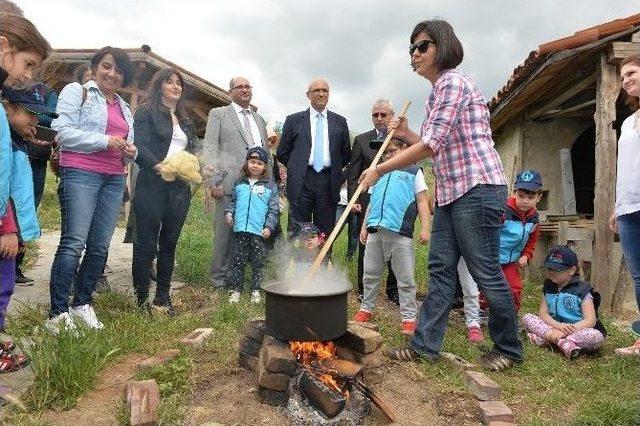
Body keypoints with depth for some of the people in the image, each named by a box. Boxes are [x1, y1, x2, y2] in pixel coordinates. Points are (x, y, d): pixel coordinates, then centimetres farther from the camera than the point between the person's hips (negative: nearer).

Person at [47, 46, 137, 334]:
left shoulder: (124, 107, 23)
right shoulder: (77, 91, 4)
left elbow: (127, 147, 25)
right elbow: (63, 131, -8)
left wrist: (131, 152, 1)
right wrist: (105, 140, -15)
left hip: (114, 180, 6)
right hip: (80, 173, -6)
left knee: (100, 246, 5)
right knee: (74, 243, -12)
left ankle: (82, 304, 17)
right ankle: (58, 314, -7)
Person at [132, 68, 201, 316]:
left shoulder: (184, 119, 20)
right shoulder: (146, 112, 2)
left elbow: (193, 149, 17)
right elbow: (140, 147, -10)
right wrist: (159, 166, -24)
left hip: (180, 187, 6)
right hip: (152, 186, -6)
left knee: (169, 243, 9)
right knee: (146, 244, -2)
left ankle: (162, 298, 18)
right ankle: (141, 300, 8)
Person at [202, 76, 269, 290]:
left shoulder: (259, 119, 24)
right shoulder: (218, 114, 9)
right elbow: (210, 148, 0)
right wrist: (214, 181, -10)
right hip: (230, 183, -4)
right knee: (224, 232, -1)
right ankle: (219, 280, 10)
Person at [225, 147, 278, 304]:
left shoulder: (270, 186, 2)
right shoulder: (239, 183, 10)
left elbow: (273, 209, 1)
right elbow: (233, 201, 19)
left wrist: (269, 227, -6)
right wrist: (229, 212, 1)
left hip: (260, 231, -1)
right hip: (241, 229, 2)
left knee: (258, 262, 7)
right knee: (238, 261, 7)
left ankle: (256, 290, 18)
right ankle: (235, 289, 16)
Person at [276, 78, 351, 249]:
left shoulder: (340, 122, 12)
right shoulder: (294, 120, 9)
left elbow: (346, 153, 17)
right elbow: (282, 152, 11)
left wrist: (334, 169, 10)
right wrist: (297, 168, 8)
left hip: (328, 182, 1)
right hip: (301, 182, -1)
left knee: (325, 232, 4)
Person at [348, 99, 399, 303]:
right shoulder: (361, 140, 9)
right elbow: (353, 173, 5)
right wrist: (353, 199, -4)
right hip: (367, 202, 0)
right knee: (366, 247, 5)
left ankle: (393, 290, 16)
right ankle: (364, 290, 16)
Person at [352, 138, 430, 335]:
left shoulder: (413, 171, 11)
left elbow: (422, 201, 4)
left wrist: (424, 228, -5)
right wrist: (364, 227, 19)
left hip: (400, 232, -4)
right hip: (375, 230, 5)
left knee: (405, 278, -1)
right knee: (370, 274, 9)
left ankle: (408, 317, 7)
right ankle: (366, 309, 23)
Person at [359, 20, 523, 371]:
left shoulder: (453, 82, -11)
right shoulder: (436, 93, 19)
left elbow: (430, 145, -20)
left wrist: (379, 170, -13)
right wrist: (405, 134, 10)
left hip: (477, 188, -10)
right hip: (450, 192, 10)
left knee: (486, 272, 0)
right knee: (440, 269, 8)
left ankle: (508, 349, 19)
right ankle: (425, 344, 15)